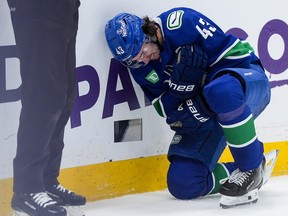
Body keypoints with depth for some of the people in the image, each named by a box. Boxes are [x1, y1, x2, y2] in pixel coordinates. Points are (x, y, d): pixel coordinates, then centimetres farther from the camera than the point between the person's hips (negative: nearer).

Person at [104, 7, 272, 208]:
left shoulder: (180, 22, -24)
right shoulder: (140, 67, -4)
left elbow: (233, 52, -20)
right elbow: (169, 111, -4)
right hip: (205, 111, 6)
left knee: (223, 90, -44)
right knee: (183, 184, -9)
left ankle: (252, 167, -25)